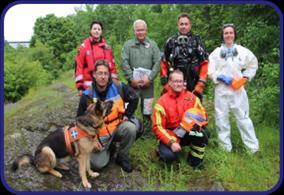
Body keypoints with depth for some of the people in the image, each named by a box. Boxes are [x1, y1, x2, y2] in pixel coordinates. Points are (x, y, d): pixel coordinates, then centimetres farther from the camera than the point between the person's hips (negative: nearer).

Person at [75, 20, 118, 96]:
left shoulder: (107, 47, 10)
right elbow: (78, 66, -4)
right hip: (89, 87, -3)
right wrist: (79, 86, -9)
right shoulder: (84, 47, -1)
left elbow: (112, 65, 12)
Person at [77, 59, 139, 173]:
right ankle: (108, 148, 23)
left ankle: (122, 157, -4)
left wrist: (127, 115, -2)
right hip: (99, 134, -1)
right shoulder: (87, 95, -15)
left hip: (118, 126, 1)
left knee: (131, 128, -32)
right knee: (98, 164, -13)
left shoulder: (118, 87, -13)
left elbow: (134, 99, 3)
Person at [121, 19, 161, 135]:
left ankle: (147, 130, 21)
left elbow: (157, 63, -1)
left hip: (148, 82, 1)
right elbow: (124, 63, -4)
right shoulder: (128, 44, 4)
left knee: (147, 108, 8)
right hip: (133, 81, -1)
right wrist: (131, 78, -11)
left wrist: (150, 78, -10)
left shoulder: (153, 44, 7)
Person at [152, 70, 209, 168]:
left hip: (188, 133, 3)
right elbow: (158, 126, -12)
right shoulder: (162, 101, -8)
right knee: (169, 156, -29)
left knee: (203, 133, -26)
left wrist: (196, 123, -20)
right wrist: (171, 142, -23)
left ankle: (195, 160, -3)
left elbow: (203, 114, 4)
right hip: (170, 135, -3)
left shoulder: (192, 97, 1)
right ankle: (164, 151, 10)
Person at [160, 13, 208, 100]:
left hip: (194, 89, -1)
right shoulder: (170, 42, 8)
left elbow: (204, 64, -1)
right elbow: (163, 63, 9)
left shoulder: (197, 41, 2)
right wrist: (165, 83, 2)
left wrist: (200, 84, -9)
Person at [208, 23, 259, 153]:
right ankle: (226, 148, 19)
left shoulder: (242, 51, 3)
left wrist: (245, 77, 3)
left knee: (243, 118, 2)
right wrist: (221, 77, -14)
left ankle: (253, 148, 13)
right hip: (221, 90, 1)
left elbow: (253, 64, 15)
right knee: (221, 118, 6)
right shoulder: (216, 52, 2)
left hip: (238, 89, 0)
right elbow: (210, 71, -1)